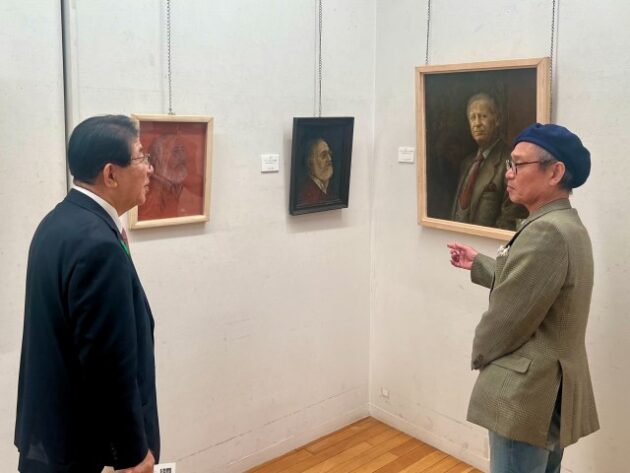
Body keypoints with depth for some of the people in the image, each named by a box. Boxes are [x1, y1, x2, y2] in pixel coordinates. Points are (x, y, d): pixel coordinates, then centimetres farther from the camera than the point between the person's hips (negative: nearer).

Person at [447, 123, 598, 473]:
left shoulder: (546, 231, -24)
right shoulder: (566, 224, 10)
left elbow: (509, 315, -21)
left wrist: (479, 354, -3)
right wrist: (478, 264, 23)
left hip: (528, 394, -10)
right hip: (550, 390, 10)